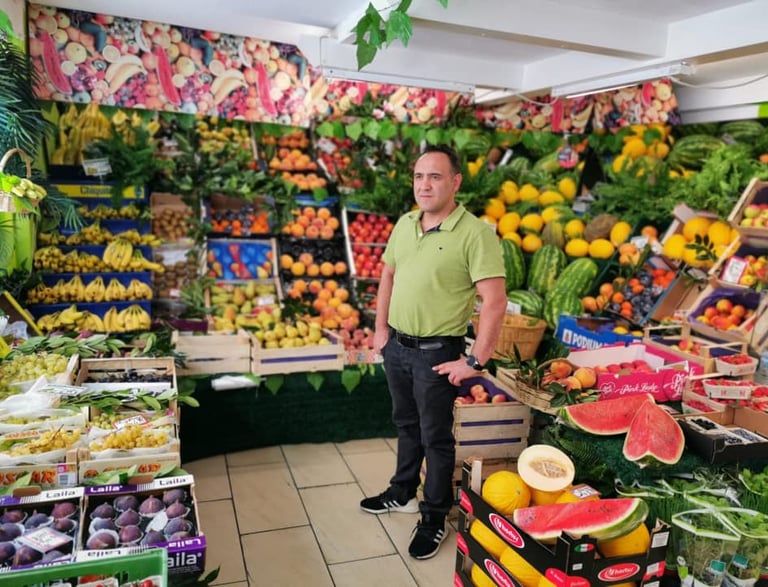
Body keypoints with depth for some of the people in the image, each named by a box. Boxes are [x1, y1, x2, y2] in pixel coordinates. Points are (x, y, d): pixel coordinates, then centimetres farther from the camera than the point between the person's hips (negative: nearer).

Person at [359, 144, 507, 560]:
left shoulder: (475, 233, -18)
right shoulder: (404, 224, 4)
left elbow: (495, 301, -20)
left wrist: (475, 362, -20)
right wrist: (381, 328, 11)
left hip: (437, 352, -6)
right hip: (396, 345, 6)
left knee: (435, 437, 9)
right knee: (406, 424, 23)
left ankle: (435, 517, 28)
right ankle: (403, 493, 43)